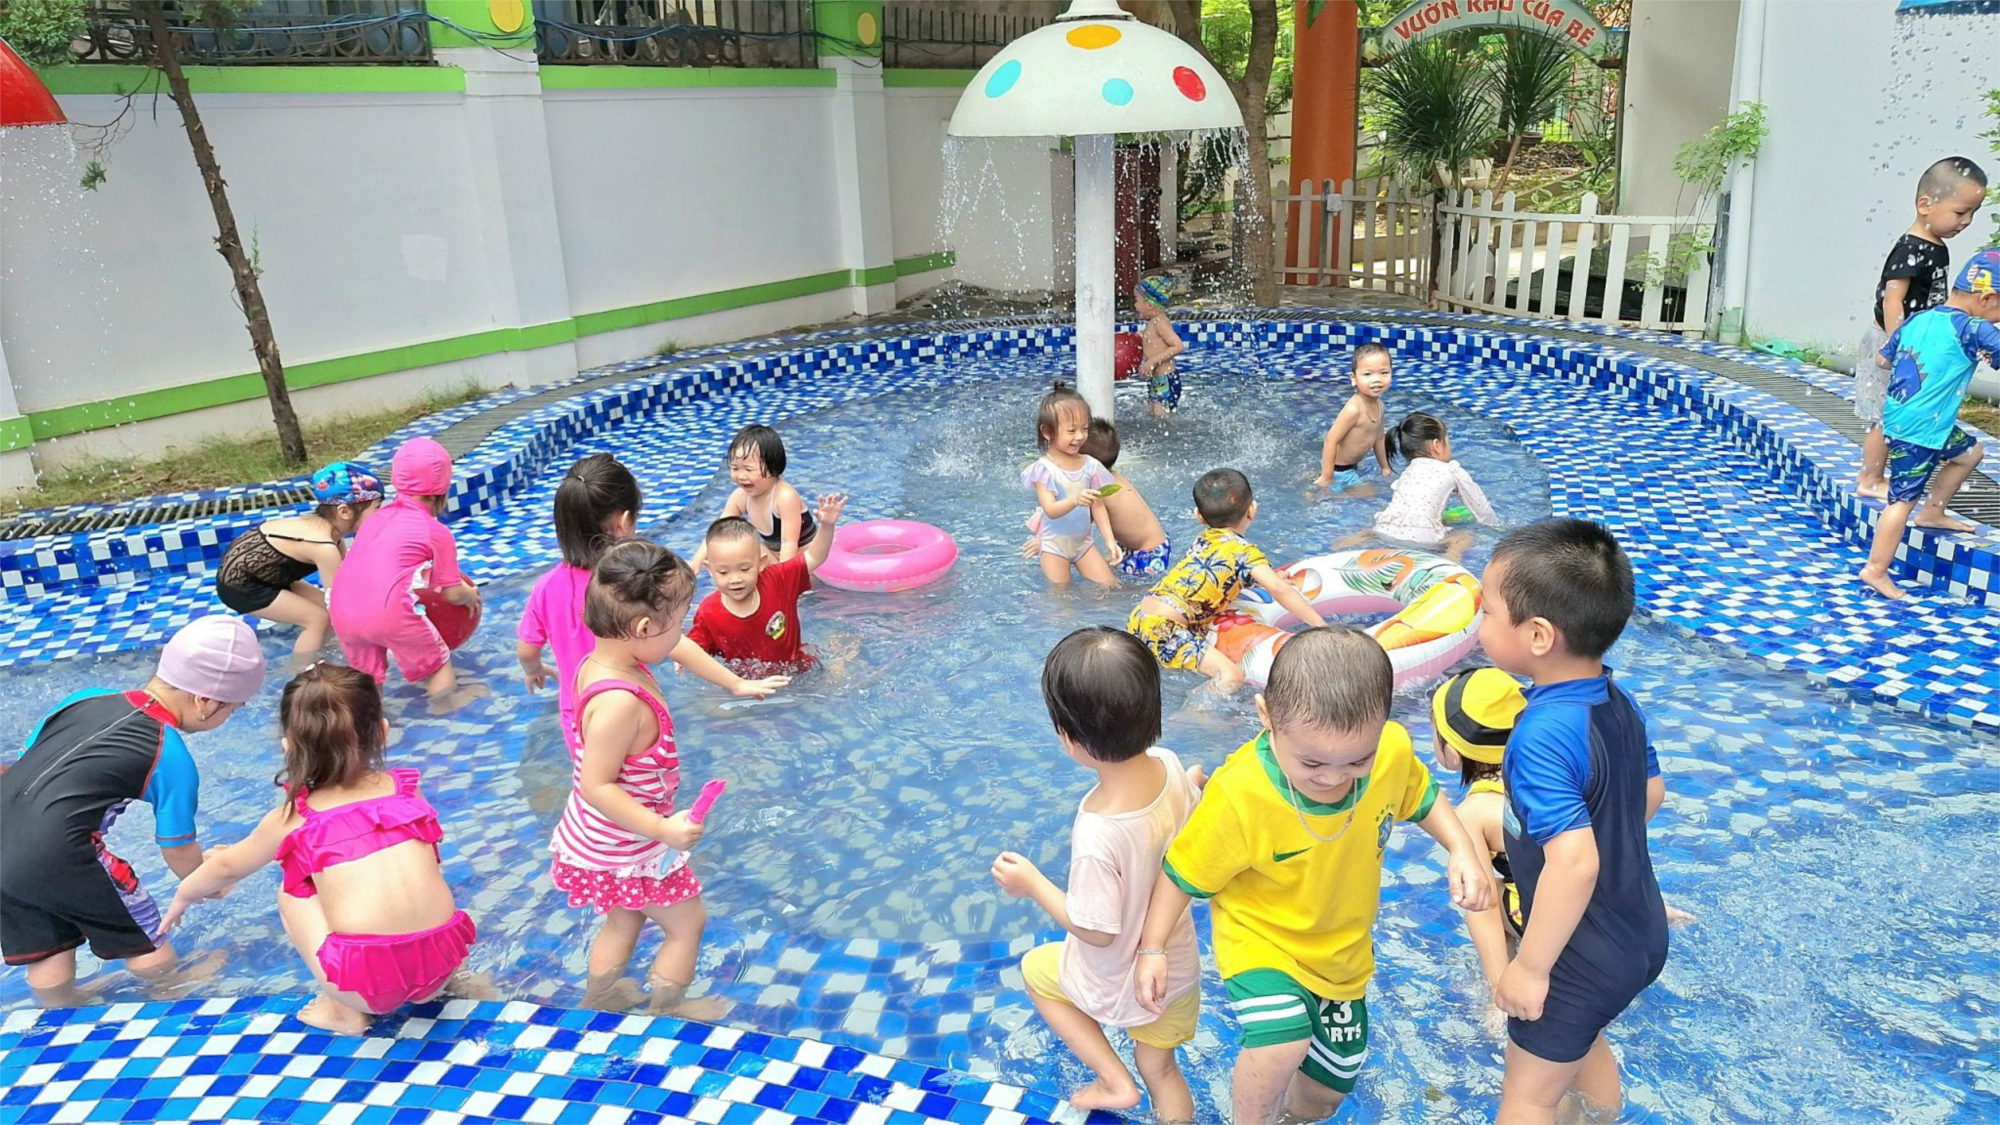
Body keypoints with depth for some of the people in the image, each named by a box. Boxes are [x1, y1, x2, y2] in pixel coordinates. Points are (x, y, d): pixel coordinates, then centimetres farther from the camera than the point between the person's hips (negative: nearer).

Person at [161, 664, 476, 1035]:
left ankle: (348, 1011, 15)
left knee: (292, 891, 21)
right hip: (444, 964, 3)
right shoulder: (406, 790, 13)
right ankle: (425, 990, 18)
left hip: (367, 985, -3)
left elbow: (227, 868, 27)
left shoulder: (292, 819, 6)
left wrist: (183, 896, 51)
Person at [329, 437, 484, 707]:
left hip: (342, 611, 6)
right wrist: (471, 597, 31)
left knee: (367, 676, 26)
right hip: (389, 612, -6)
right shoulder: (437, 533, 5)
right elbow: (452, 594, 9)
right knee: (436, 664, 16)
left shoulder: (376, 517, 22)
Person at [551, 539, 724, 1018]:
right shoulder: (619, 701, -37)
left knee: (624, 921, 29)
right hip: (624, 850, -9)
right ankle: (667, 1012, 31)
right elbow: (597, 786, -33)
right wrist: (664, 829, -30)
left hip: (607, 839, 9)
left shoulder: (599, 664, -6)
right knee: (687, 922, 12)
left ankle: (599, 1001, 49)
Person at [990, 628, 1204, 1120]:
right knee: (1160, 1068, 28)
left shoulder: (1098, 836, -41)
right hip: (1179, 965, 5)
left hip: (1118, 981, -5)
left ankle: (1114, 1082, 26)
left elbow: (1097, 930, -27)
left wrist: (1032, 884, -14)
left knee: (1036, 968, 26)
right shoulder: (1169, 766, -22)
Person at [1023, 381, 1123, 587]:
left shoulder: (1090, 465, -2)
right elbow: (1051, 510, -26)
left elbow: (1098, 506, 3)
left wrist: (1109, 540, -4)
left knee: (1109, 586, 2)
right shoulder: (1044, 468, -17)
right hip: (1054, 544, -4)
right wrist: (1075, 500, -45)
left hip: (1083, 541, 4)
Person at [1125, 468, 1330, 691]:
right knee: (1232, 677, -16)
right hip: (1164, 630, -8)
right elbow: (1278, 589, -13)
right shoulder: (1245, 551, -2)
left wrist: (1274, 576, 39)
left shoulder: (1203, 539, 18)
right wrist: (1322, 626, -10)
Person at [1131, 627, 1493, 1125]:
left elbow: (1420, 798, 2)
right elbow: (1185, 871, -18)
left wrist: (1462, 850, -13)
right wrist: (1152, 948, -18)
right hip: (1259, 938, -5)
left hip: (1343, 949, 5)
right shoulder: (1238, 795, -35)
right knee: (1284, 1041, -32)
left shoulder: (1394, 750, -23)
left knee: (1331, 1083, 19)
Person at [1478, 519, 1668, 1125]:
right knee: (1583, 1040, 34)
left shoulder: (1541, 737, -33)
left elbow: (1574, 861, -38)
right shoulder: (1620, 703, -5)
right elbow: (1651, 793, 11)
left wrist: (1530, 967, -28)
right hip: (1640, 934, 8)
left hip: (1583, 959, -8)